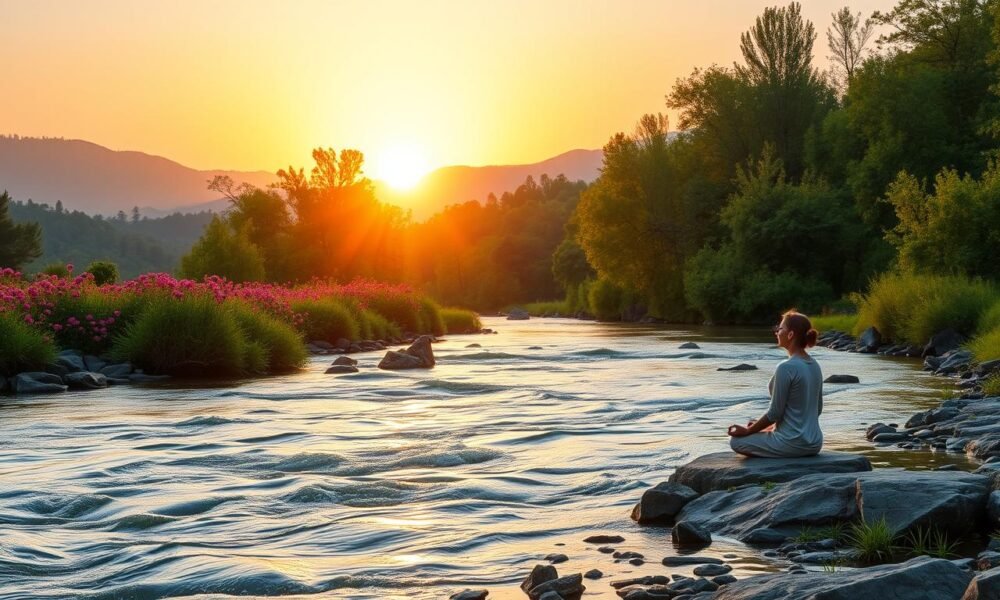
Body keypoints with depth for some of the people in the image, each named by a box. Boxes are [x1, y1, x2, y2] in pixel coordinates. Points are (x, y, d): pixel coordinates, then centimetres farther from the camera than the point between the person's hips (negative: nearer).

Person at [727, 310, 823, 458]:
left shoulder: (786, 367, -19)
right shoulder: (815, 366, 6)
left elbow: (775, 412, -16)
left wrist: (747, 431, -2)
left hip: (792, 443, -9)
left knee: (736, 440, 8)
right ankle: (800, 455, 12)